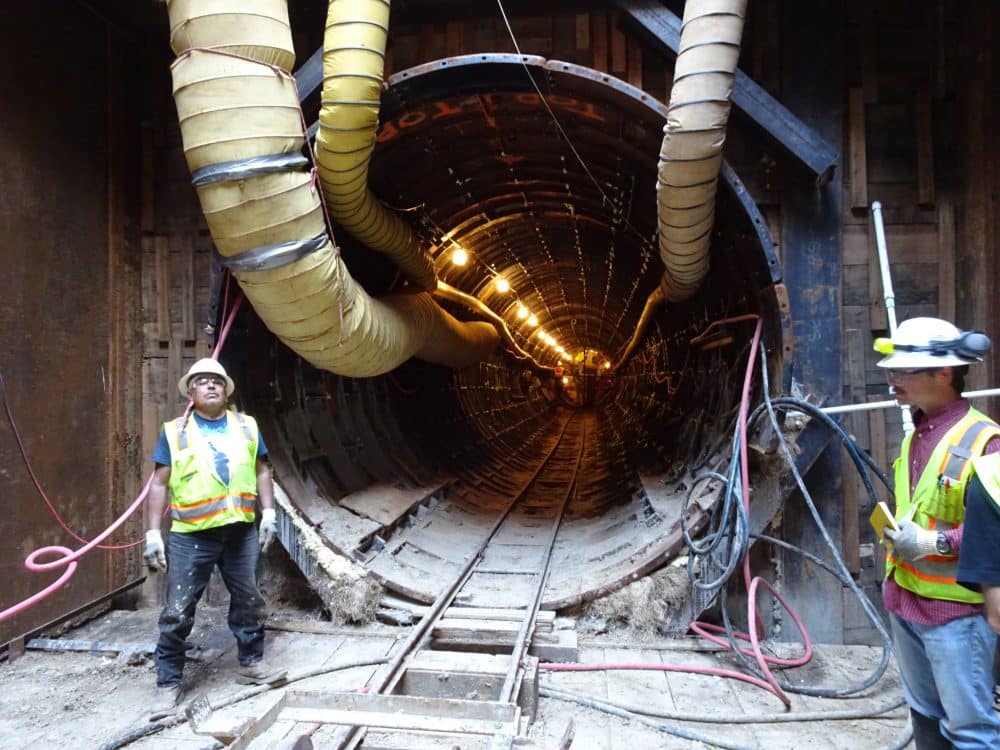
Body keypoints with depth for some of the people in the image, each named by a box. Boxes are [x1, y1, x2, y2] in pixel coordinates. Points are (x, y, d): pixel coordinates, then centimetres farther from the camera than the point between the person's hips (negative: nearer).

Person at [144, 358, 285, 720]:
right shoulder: (174, 431, 0)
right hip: (190, 535, -3)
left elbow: (262, 470, 12)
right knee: (177, 611, 3)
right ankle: (168, 683, 18)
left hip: (241, 531, 3)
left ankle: (251, 663, 30)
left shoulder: (246, 427, 7)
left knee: (249, 601, 13)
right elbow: (159, 483, -1)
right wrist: (153, 532, -5)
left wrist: (268, 512, 4)